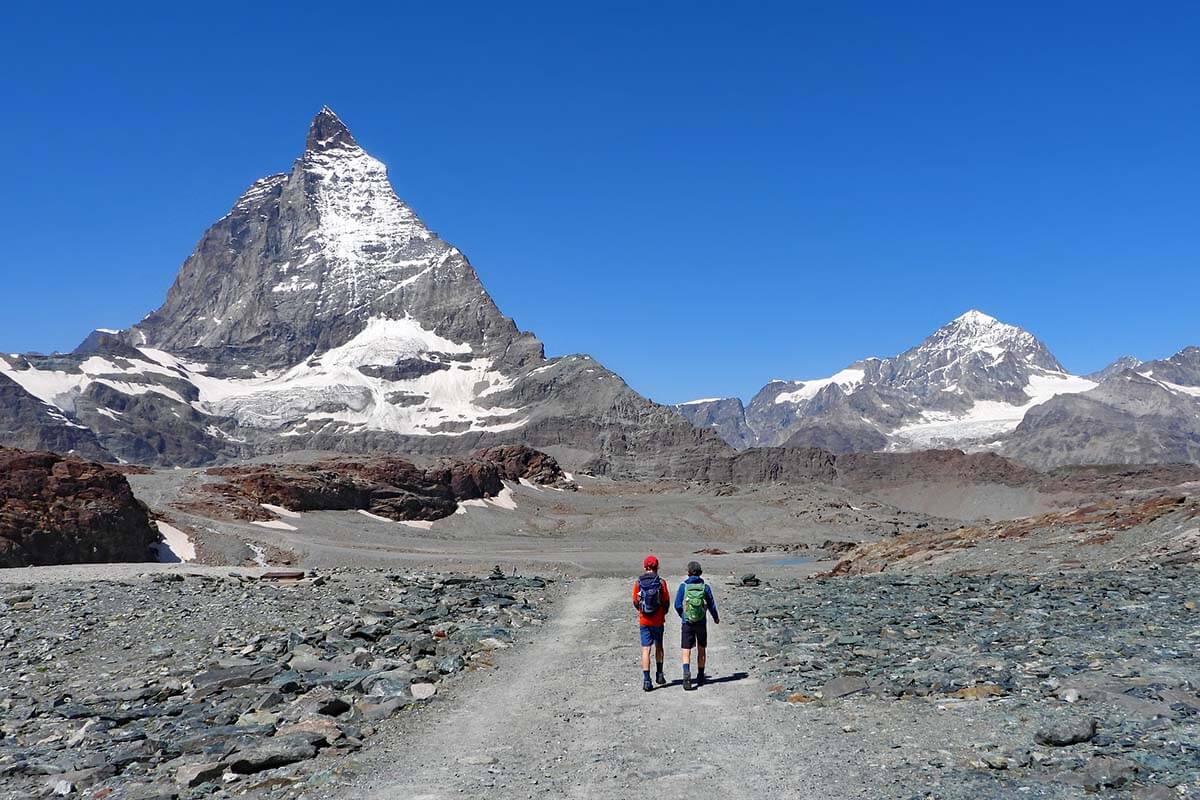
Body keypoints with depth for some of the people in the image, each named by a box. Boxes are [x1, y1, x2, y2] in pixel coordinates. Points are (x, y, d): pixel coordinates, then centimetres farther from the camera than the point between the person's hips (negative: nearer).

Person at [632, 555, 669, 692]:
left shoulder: (638, 583, -4)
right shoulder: (661, 582, -8)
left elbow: (635, 602, 2)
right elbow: (666, 602, -4)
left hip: (644, 621, 0)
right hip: (658, 620, 0)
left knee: (646, 649, 1)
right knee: (658, 647, 20)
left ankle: (646, 679, -6)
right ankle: (659, 674, 26)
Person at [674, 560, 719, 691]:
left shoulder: (683, 586, -6)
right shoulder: (705, 587, -3)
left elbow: (677, 605, -5)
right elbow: (712, 605, 2)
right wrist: (716, 618, 21)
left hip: (687, 623, -2)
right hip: (702, 623, 2)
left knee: (686, 652, -2)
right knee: (701, 650, 19)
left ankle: (686, 672, -27)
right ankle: (700, 677, 29)